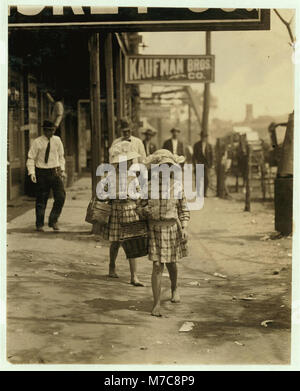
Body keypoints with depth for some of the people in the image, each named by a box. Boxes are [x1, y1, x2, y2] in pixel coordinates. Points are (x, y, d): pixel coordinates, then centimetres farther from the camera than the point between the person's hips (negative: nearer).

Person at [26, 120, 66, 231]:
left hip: (55, 172, 3)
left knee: (61, 197, -11)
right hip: (42, 172, -2)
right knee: (41, 200, 4)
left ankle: (53, 221, 5)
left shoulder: (57, 140, 4)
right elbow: (31, 158, -3)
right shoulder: (37, 142, -6)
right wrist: (32, 173, -14)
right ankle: (39, 224, 18)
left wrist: (62, 170, 7)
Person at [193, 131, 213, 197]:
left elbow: (211, 156, 12)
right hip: (199, 164, -1)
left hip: (206, 164, 1)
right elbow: (194, 155, 4)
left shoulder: (209, 145, 9)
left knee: (206, 179, -6)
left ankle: (205, 193, 3)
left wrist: (211, 164, 4)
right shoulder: (196, 145, 5)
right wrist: (195, 163, -6)